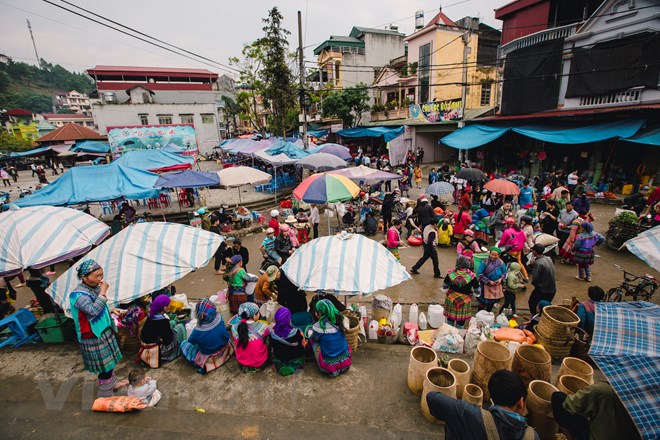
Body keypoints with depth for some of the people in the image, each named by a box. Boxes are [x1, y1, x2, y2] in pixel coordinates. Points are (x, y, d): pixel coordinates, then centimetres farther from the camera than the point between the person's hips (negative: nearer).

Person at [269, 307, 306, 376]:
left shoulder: (272, 335, -26)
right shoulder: (297, 333, -31)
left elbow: (272, 348, -4)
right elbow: (303, 346, -11)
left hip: (279, 362, 3)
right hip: (296, 361, -2)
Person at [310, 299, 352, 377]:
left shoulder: (319, 326, -19)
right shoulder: (339, 321, -5)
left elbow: (315, 339, 1)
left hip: (329, 367, -5)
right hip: (346, 363, 5)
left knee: (314, 341, 11)